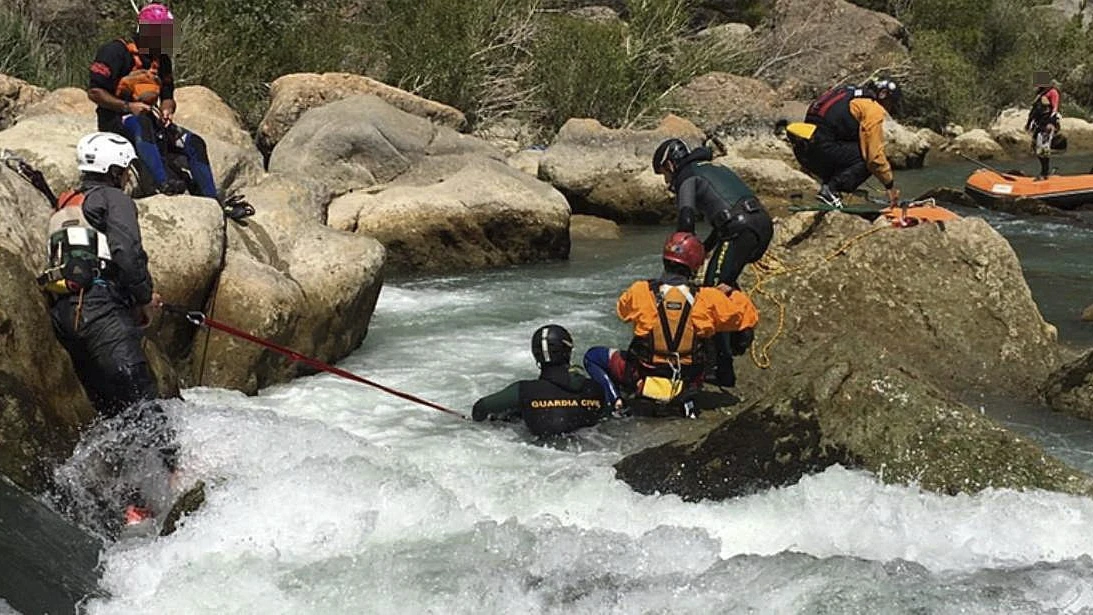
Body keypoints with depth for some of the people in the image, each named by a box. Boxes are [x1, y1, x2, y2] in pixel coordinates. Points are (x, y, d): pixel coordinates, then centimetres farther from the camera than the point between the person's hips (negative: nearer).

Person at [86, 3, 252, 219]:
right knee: (141, 124, -41)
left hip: (148, 120, 7)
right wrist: (128, 107, -23)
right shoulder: (117, 51, -10)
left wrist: (167, 110, -4)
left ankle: (213, 201, -7)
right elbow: (94, 92, -14)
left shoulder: (162, 61, 13)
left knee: (194, 143, -8)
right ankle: (162, 182, -54)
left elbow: (167, 97, 20)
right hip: (115, 120, -7)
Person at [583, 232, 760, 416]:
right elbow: (747, 315, -3)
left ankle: (616, 400, -3)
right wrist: (732, 292, 16)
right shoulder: (707, 299, -14)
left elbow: (622, 309, 10)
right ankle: (685, 399, 13)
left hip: (641, 379, -1)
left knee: (592, 355, 21)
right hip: (686, 385, 1)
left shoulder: (640, 291, -13)